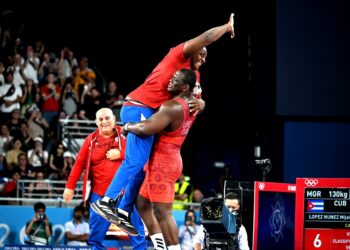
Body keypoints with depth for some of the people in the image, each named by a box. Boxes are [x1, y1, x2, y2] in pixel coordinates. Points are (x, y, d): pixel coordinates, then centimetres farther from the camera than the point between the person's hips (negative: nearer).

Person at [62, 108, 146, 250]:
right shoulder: (91, 140, 3)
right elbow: (79, 163, 6)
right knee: (96, 233, 4)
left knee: (136, 230, 2)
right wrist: (70, 186, 3)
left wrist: (120, 154, -18)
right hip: (100, 194, 1)